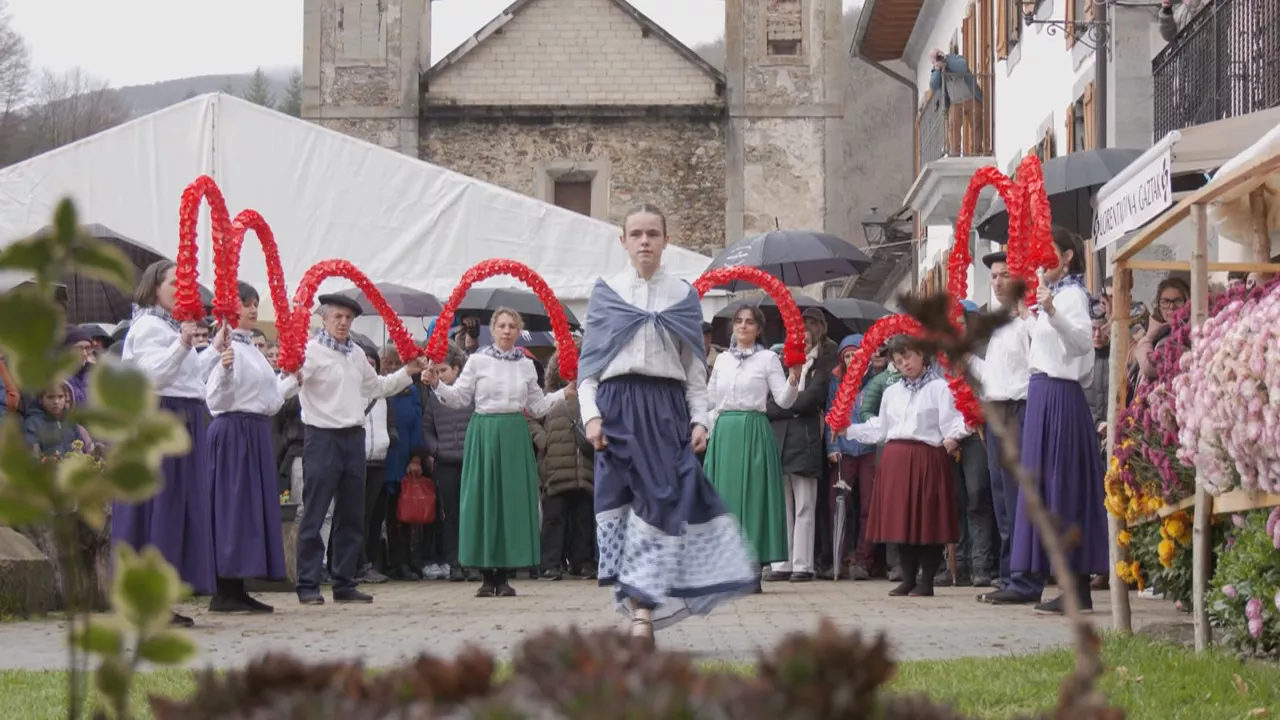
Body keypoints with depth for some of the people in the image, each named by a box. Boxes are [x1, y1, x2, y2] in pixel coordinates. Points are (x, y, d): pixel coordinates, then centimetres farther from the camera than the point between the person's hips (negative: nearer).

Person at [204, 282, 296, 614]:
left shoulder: (252, 349, 18)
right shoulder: (226, 347, -11)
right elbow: (215, 401, -17)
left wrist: (292, 381, 23)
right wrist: (224, 369, -32)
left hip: (258, 434, 10)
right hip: (233, 431, -10)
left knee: (255, 506, 9)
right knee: (232, 507, -8)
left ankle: (237, 589, 12)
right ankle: (224, 592, -6)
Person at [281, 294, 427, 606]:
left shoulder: (356, 354, 14)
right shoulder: (311, 351, -8)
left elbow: (377, 386, 28)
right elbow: (287, 387, -20)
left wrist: (407, 372, 20)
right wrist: (294, 379, -41)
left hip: (354, 438, 7)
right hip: (323, 438, -7)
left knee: (352, 516, 10)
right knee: (314, 515, -4)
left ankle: (344, 584, 17)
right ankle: (308, 584, 0)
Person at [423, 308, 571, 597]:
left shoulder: (526, 365, 10)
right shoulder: (477, 361, 1)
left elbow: (536, 406, 14)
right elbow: (459, 398, 0)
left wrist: (564, 394, 4)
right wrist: (437, 385, -15)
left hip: (515, 435, 2)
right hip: (485, 432, -2)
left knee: (514, 500, 0)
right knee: (484, 499, -2)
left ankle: (505, 575, 6)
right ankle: (487, 575, 4)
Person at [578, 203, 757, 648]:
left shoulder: (683, 296, 9)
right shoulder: (606, 293, 7)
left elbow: (695, 367, 9)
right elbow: (588, 361, 6)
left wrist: (699, 418, 0)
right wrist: (591, 414, -5)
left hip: (666, 408, 0)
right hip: (618, 405, 0)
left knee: (663, 501, -10)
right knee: (619, 503, -2)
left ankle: (642, 611, -14)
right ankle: (642, 610, 3)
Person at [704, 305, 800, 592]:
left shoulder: (768, 358, 2)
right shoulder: (722, 359, 14)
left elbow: (783, 400, -5)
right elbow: (711, 401, 19)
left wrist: (794, 378, -20)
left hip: (754, 431, -4)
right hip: (724, 431, 4)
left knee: (751, 494, -5)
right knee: (723, 495, 2)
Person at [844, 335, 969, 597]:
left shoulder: (939, 388, -1)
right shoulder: (891, 392, 19)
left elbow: (951, 423, -9)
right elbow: (879, 428, 23)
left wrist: (953, 437, -29)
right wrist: (848, 430, 17)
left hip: (927, 459, -6)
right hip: (895, 458, 6)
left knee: (927, 521, -4)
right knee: (900, 519, 5)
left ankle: (926, 581, 2)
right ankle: (907, 579, 13)